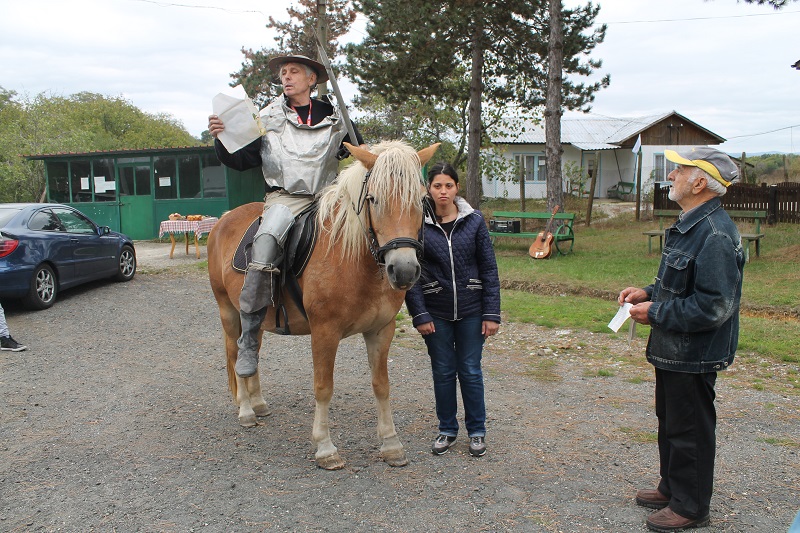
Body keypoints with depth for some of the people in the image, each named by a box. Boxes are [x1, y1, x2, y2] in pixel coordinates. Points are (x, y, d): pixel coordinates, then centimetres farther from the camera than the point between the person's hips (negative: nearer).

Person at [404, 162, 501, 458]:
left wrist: (491, 313, -6)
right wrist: (419, 315, -10)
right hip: (436, 312, 0)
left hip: (471, 310, 0)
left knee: (471, 372, 8)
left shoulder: (474, 220, -2)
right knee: (443, 372, 10)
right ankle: (447, 429, 28)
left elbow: (489, 269, -1)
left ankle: (477, 430, 25)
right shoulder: (419, 223, -5)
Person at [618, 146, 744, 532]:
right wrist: (649, 293, 4)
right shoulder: (689, 225, 9)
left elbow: (713, 306, -29)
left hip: (694, 357, -10)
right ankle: (672, 488, 40)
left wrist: (655, 312, -20)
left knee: (690, 430, 5)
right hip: (673, 351, 11)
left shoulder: (715, 235, -25)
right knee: (670, 421, 22)